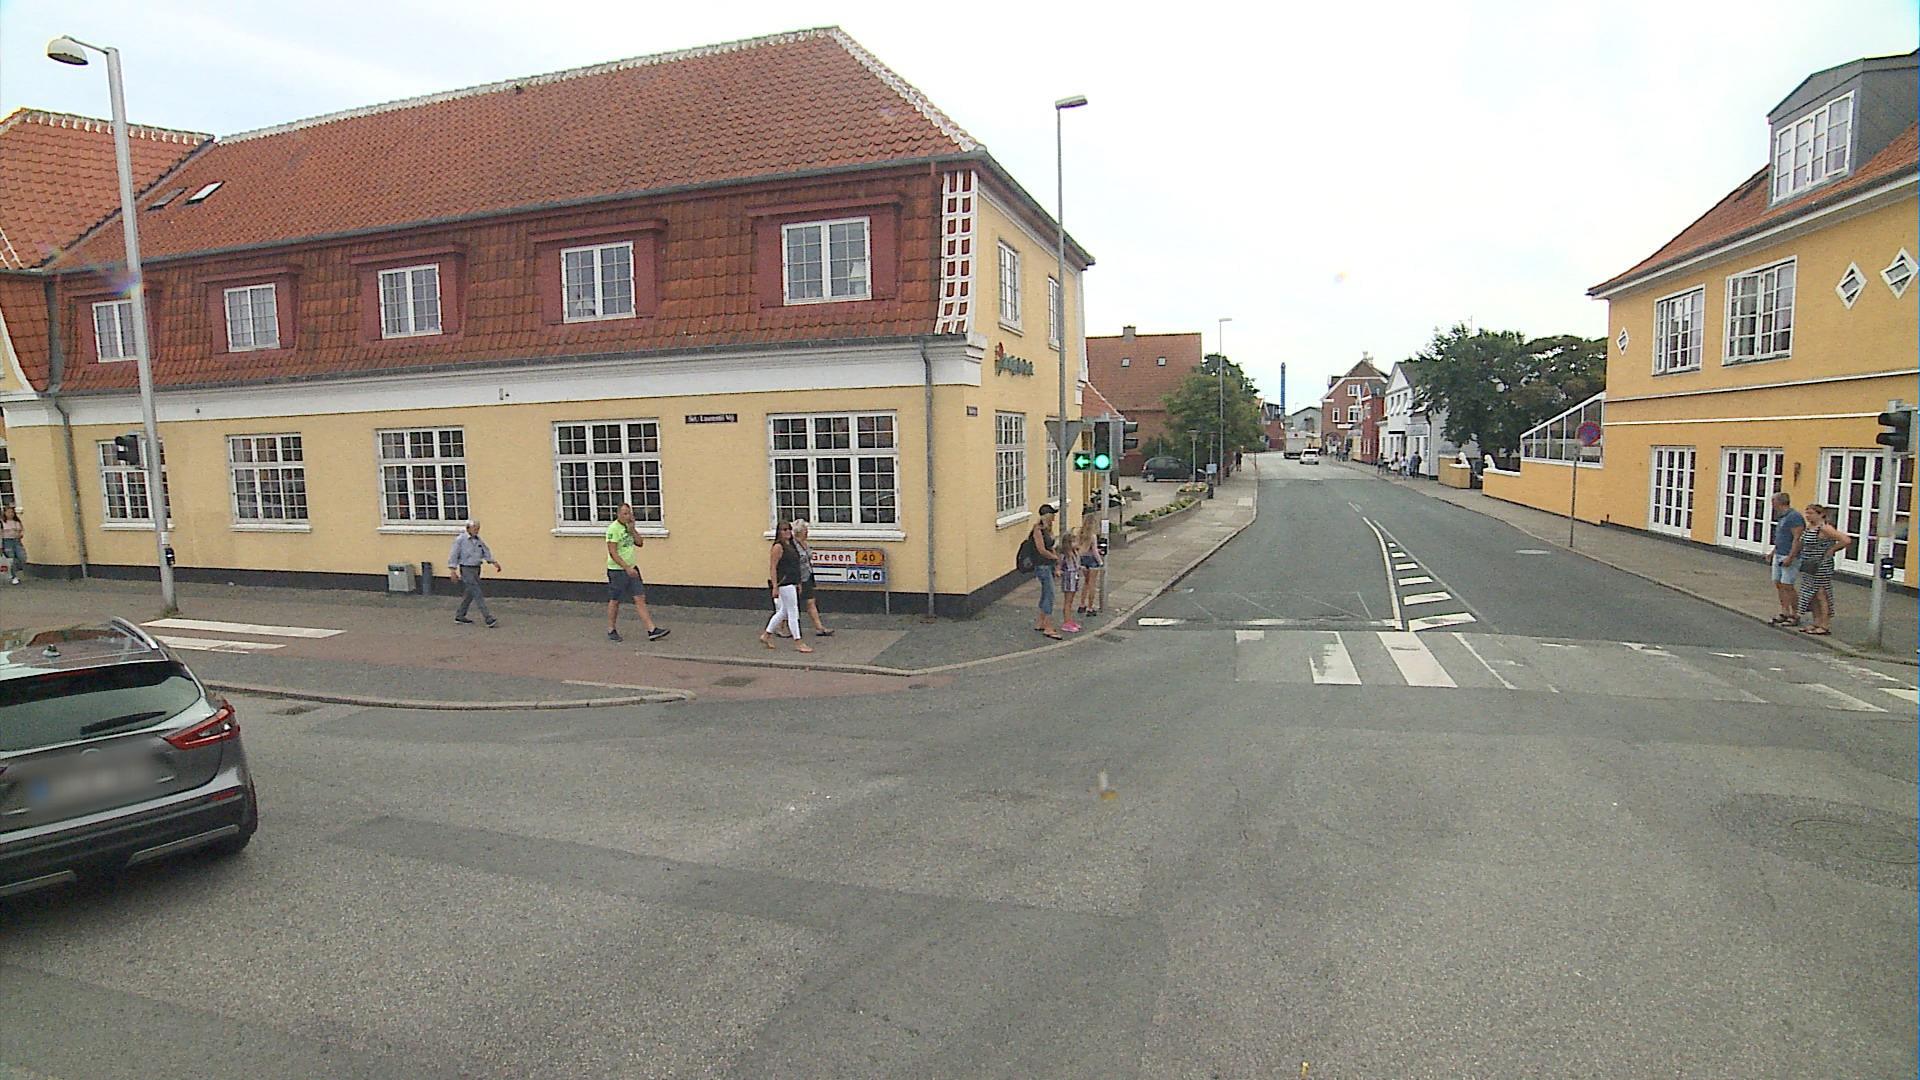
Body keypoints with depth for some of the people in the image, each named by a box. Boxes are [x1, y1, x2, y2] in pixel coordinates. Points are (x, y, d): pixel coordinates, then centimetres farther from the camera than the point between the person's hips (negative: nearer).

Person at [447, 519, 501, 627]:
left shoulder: (479, 540, 9)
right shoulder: (460, 539, -10)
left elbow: (486, 552, 14)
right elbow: (453, 555, -10)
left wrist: (494, 562, 1)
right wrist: (452, 570, -14)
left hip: (476, 569, 7)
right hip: (466, 570, -7)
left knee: (470, 594, 15)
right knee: (477, 594, -12)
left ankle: (460, 616, 30)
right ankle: (489, 619, -16)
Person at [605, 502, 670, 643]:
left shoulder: (628, 526, 10)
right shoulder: (613, 529, -14)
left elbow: (640, 543, 10)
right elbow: (613, 553, -19)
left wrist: (632, 530, -3)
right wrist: (627, 568, -23)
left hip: (631, 569, 7)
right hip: (617, 570, -7)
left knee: (640, 598, 2)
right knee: (615, 601, 5)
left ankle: (652, 631, 0)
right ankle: (611, 631, 20)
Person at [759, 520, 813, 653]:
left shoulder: (791, 545, 14)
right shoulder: (778, 547, -12)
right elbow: (772, 567, -15)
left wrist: (798, 583, 21)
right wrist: (775, 587, -19)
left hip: (792, 583, 9)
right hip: (784, 583, -9)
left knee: (783, 612, 17)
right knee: (793, 613, -5)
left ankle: (766, 635, 29)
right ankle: (798, 643, 1)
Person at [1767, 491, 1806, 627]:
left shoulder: (1794, 517, -14)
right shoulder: (1782, 517, 16)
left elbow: (1797, 539, -20)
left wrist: (1790, 557, -24)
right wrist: (1773, 553, 25)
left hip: (1790, 557, -9)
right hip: (1778, 555, 9)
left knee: (1788, 586, -7)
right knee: (1778, 584, 9)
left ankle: (1795, 616, 0)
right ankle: (1784, 613, 14)